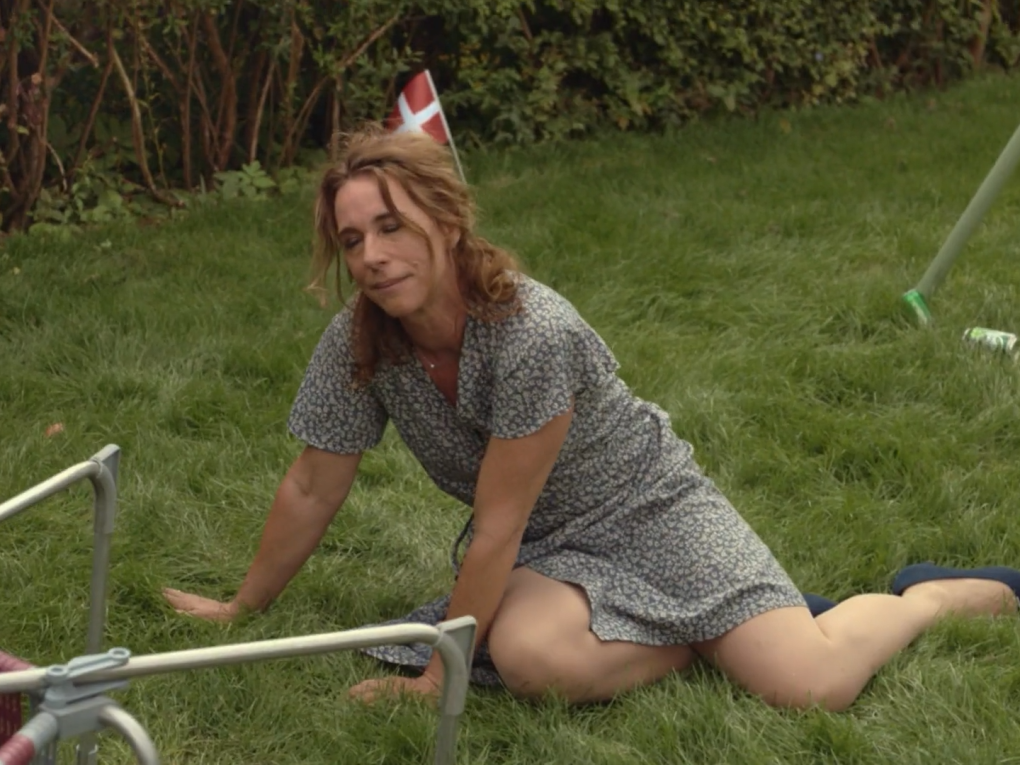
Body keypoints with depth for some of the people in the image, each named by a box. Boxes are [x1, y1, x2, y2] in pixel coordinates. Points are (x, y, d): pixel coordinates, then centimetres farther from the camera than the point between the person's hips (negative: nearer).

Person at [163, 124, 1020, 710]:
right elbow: (313, 490, 0)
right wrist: (242, 607, 10)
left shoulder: (534, 332, -32)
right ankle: (720, 634, -4)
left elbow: (496, 525, -26)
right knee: (528, 655, -33)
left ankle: (933, 593, 14)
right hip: (544, 543, 4)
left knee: (812, 684, -20)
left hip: (645, 507, -4)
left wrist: (437, 670, -19)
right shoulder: (358, 343, -14)